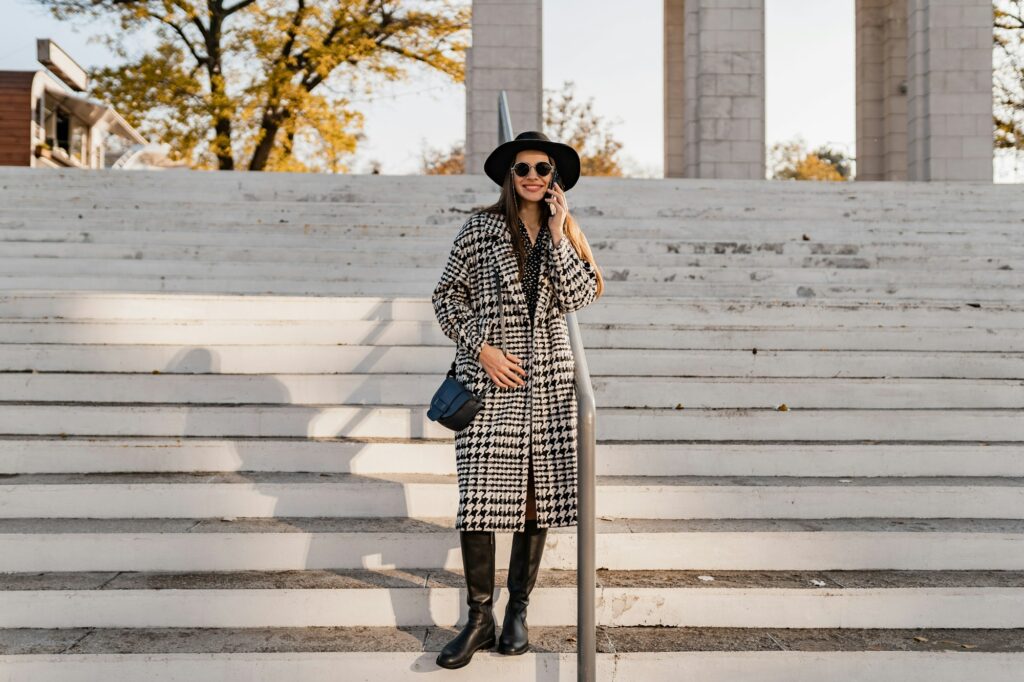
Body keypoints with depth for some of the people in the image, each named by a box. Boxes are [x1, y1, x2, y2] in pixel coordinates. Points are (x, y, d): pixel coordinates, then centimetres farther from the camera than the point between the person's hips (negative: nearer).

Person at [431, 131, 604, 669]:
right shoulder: (480, 229, 1)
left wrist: (558, 233, -8)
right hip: (489, 377, -3)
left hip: (549, 380, 3)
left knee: (538, 493, 6)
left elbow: (580, 296, -4)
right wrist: (482, 349, -8)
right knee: (480, 493, -7)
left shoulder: (565, 234, 10)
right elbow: (446, 296, 2)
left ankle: (518, 611, 21)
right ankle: (479, 619, 7)